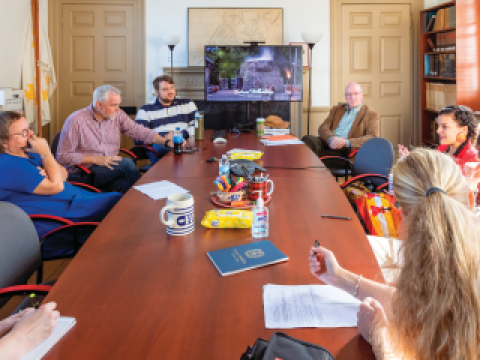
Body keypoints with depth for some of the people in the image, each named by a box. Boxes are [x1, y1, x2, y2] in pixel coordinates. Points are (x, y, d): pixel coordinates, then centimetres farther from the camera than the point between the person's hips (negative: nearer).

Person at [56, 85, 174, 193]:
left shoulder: (117, 115, 6)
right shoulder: (76, 120, -10)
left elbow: (138, 131, -2)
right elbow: (62, 156, -10)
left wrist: (163, 140, -18)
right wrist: (96, 159, -18)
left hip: (111, 169, 4)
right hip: (82, 175, -4)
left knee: (126, 184, -31)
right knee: (127, 163, -24)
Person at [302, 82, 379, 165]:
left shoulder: (371, 115, 12)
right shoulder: (336, 109, 25)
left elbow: (373, 138, -3)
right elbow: (323, 128, 12)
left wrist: (347, 142, -19)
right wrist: (331, 138, -14)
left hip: (345, 150, -4)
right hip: (328, 143, 5)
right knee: (308, 139, -32)